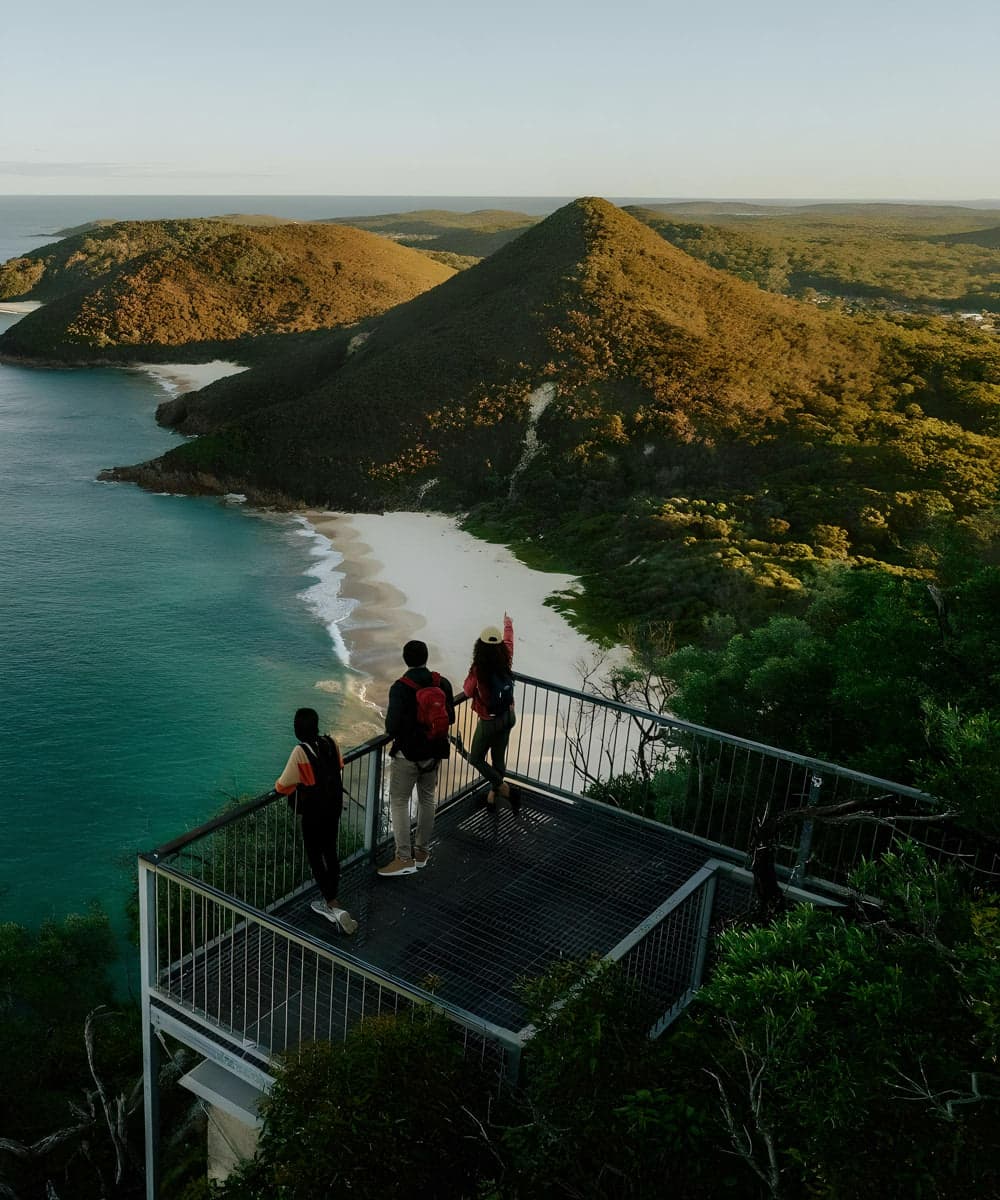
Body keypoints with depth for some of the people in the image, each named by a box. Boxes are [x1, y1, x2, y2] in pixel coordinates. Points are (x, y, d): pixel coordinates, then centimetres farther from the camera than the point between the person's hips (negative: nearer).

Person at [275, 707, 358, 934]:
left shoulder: (300, 752, -22)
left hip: (313, 813, -6)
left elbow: (284, 785, -15)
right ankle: (329, 902, 28)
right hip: (334, 807, 6)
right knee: (331, 853, 17)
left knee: (315, 857, 4)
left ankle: (334, 906, -5)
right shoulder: (330, 743, -5)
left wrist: (278, 785, 8)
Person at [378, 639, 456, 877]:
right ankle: (422, 851, 28)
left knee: (399, 802, 4)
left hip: (407, 754, -5)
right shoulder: (443, 684, -4)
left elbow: (392, 725, -19)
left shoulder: (400, 687, -18)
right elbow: (450, 719, 3)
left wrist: (392, 731, 4)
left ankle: (404, 858, 1)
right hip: (434, 752, 5)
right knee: (427, 800, 18)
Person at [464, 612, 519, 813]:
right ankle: (492, 795, 37)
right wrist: (508, 623, 29)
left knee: (476, 758, 12)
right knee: (499, 758, 20)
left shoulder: (478, 670, -26)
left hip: (490, 721, -5)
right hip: (508, 717, 6)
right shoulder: (506, 660, -12)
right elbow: (509, 640, 10)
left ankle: (507, 790, 5)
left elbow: (468, 691, -9)